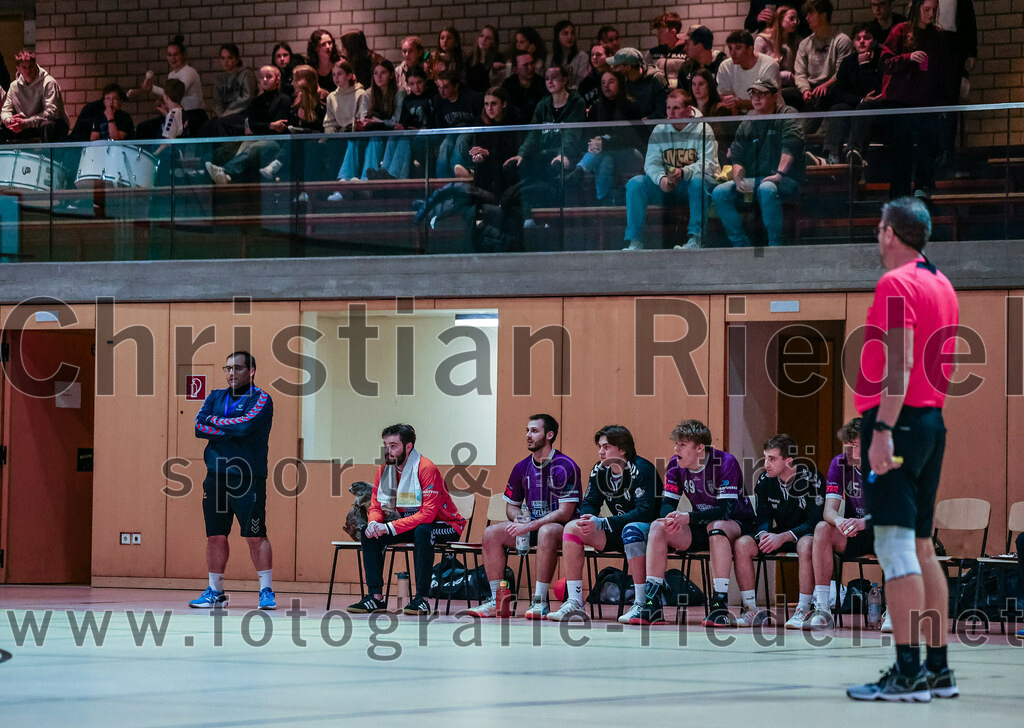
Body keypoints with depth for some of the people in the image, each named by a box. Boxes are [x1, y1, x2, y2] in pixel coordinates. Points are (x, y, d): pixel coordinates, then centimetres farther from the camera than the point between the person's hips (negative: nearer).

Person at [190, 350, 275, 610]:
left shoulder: (261, 399, -1)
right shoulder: (215, 397, 16)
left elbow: (244, 426, -17)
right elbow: (199, 427, 2)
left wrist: (214, 421, -3)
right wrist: (230, 430, -9)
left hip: (248, 478, -5)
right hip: (216, 475, 5)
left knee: (256, 536, -8)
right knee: (215, 536, 6)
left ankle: (266, 591, -2)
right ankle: (215, 591, 15)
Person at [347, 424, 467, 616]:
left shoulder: (427, 469, -24)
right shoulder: (384, 469, -2)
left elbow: (427, 514, -30)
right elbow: (375, 507, 2)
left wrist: (390, 527, -35)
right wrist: (373, 523, -23)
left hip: (446, 526, -7)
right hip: (410, 525, 7)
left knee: (422, 531, -38)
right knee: (370, 533, -11)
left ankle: (421, 598, -32)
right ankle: (375, 596, -10)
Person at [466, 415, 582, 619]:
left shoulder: (565, 467, -13)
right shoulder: (522, 468, 7)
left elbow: (565, 513, -19)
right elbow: (511, 506, 17)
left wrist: (529, 526, -25)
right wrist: (518, 519, -8)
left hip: (562, 528, -7)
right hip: (531, 527, 7)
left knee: (547, 532, -40)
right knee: (492, 532, -14)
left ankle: (539, 601, -36)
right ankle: (496, 600, -15)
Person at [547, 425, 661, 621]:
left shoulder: (642, 469, -19)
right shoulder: (600, 470, 3)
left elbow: (645, 511, -28)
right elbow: (589, 503, 6)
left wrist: (601, 523, -32)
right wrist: (588, 519, -21)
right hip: (617, 533, 7)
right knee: (572, 528, -11)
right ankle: (574, 603, -16)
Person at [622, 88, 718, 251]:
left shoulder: (702, 130, -5)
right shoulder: (659, 130, 6)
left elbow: (708, 164, -17)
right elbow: (651, 163, -3)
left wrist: (683, 173, -35)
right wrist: (661, 179, -26)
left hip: (691, 187, -3)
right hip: (666, 188, 3)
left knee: (698, 180, -37)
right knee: (635, 183, -19)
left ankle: (695, 239, -35)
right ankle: (634, 241, -22)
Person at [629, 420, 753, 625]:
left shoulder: (726, 463, -22)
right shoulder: (676, 465, -4)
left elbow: (725, 510, -29)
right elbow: (667, 504, -3)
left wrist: (688, 518, -40)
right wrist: (671, 519, -28)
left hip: (736, 525, -6)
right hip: (700, 528, 6)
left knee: (716, 527, -39)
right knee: (658, 527, -17)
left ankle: (721, 604, -38)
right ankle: (651, 604, -21)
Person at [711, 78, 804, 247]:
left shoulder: (787, 116, 1)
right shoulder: (747, 124, 16)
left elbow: (791, 146, -16)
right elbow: (737, 159, 13)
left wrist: (780, 174, -29)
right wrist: (738, 179, -9)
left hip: (787, 181, -6)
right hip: (753, 180, 6)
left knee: (766, 189, -40)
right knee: (720, 193, -16)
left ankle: (775, 244, -29)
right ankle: (740, 243, -13)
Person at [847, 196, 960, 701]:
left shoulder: (896, 284, -10)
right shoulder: (941, 285, 17)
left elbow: (901, 362, -19)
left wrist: (883, 429, -23)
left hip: (898, 420, -9)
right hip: (932, 421, 9)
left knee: (895, 548, -11)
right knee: (921, 548, 12)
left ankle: (908, 672, -15)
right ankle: (937, 669, 12)